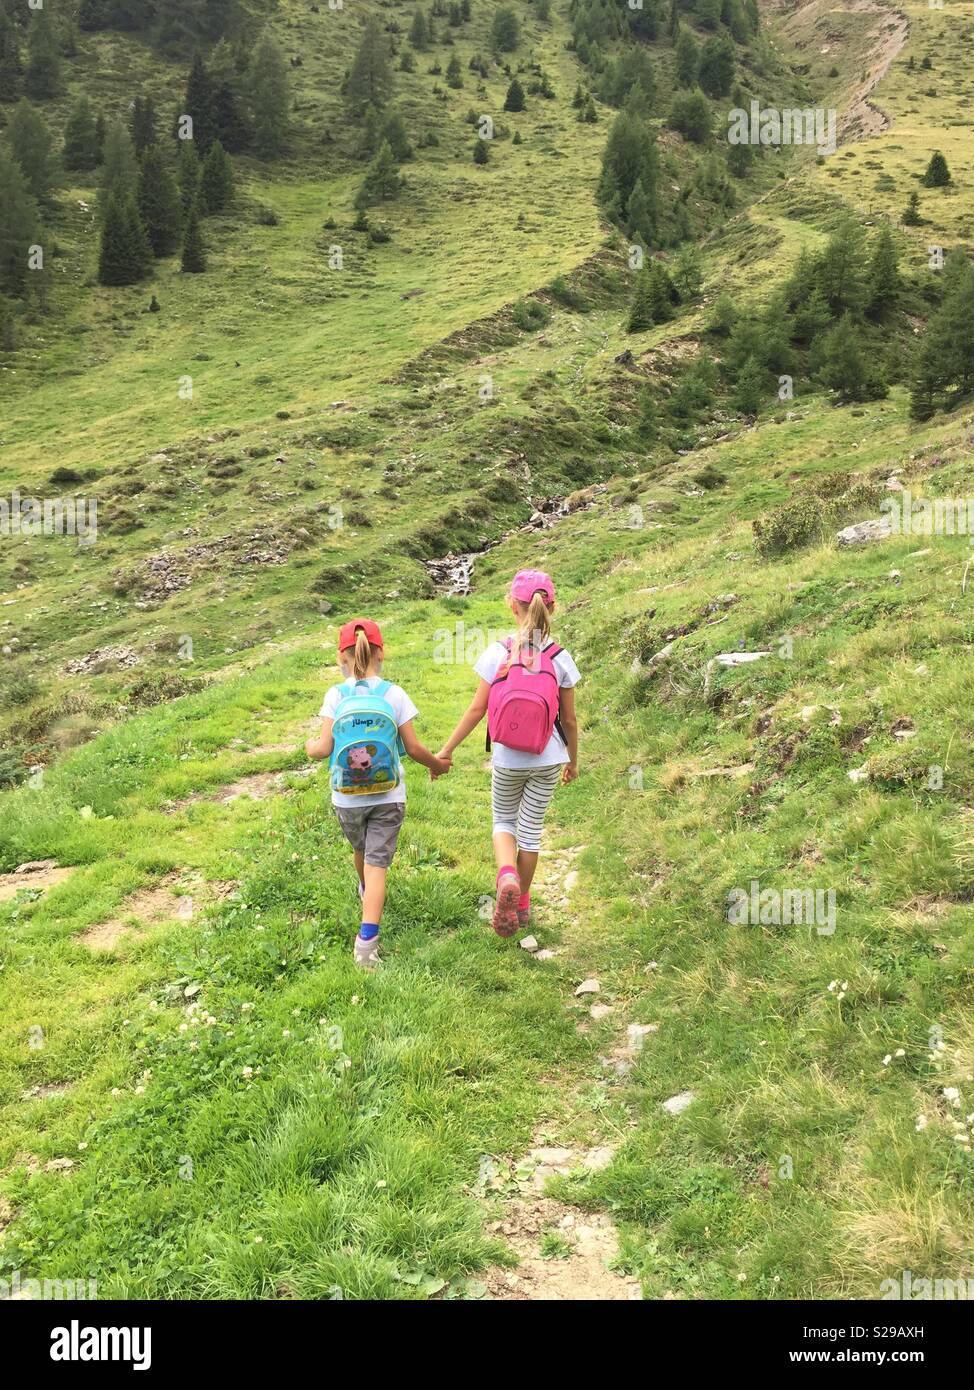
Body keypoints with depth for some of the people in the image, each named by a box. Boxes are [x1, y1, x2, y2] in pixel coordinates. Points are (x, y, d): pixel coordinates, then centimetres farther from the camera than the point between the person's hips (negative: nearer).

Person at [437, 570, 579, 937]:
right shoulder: (560, 659, -10)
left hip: (507, 760, -1)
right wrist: (573, 760, 13)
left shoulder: (498, 653, -13)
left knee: (504, 822, 20)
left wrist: (447, 749, 1)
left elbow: (476, 709, -10)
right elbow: (569, 719, -3)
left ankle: (507, 875, -9)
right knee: (531, 829, 17)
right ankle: (522, 903, 30)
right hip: (547, 762, 1)